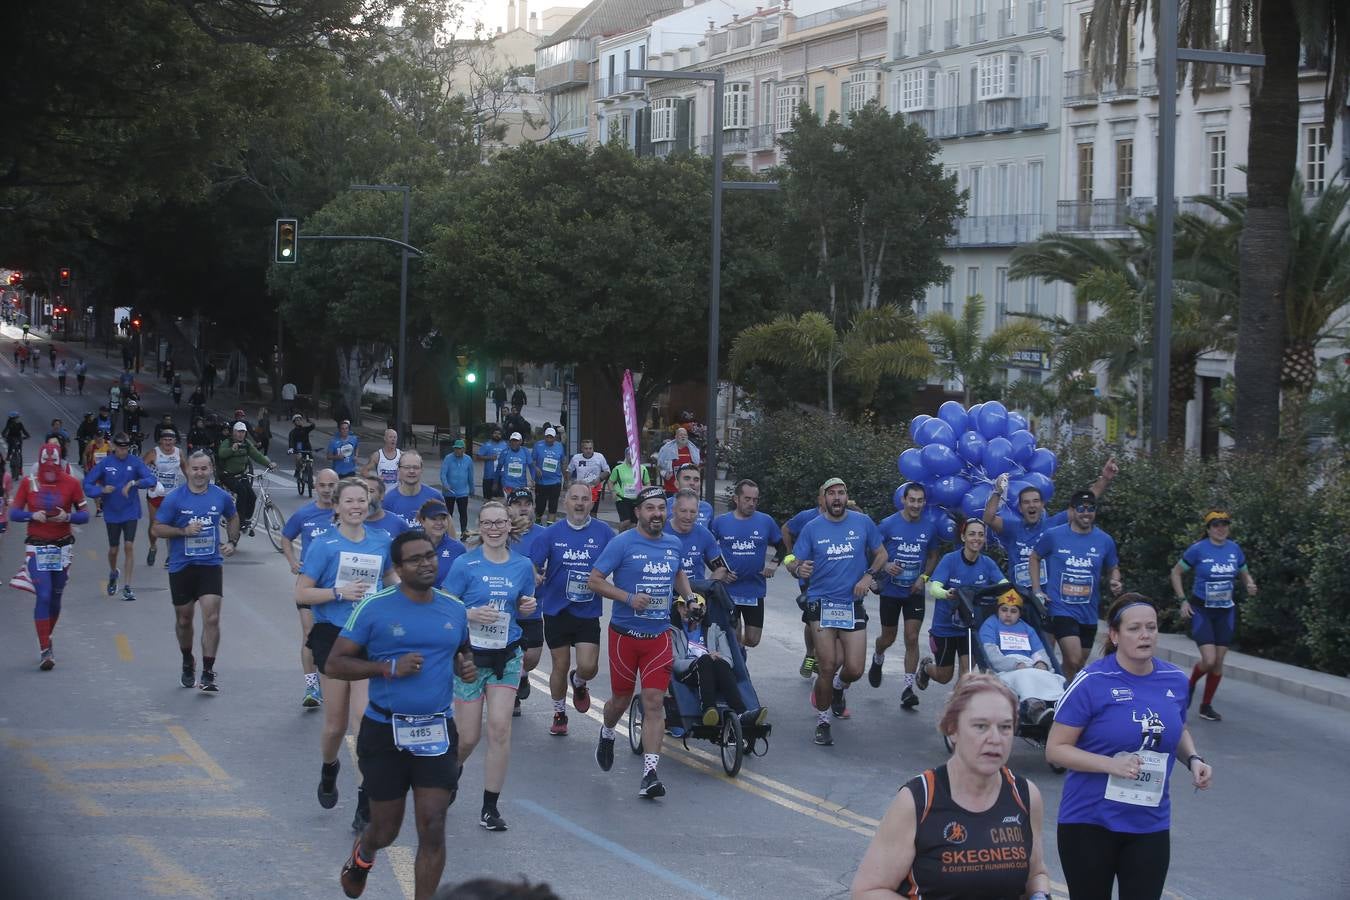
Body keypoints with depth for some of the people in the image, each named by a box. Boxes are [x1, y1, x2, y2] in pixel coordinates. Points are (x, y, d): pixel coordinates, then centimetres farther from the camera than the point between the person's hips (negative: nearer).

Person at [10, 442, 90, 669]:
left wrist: (67, 517, -20)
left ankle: (46, 640, 30)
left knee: (55, 598, 10)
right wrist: (33, 515, -18)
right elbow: (13, 512, 0)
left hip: (63, 546, 1)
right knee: (43, 597, -11)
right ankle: (45, 650, -9)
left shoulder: (71, 483, -3)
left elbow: (84, 514, 0)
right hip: (36, 547, -1)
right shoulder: (28, 482, -2)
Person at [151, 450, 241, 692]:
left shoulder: (221, 496, 1)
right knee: (184, 620, 13)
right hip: (181, 566, 0)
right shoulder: (174, 498, -6)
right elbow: (157, 528, -4)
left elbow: (233, 518, 21)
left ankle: (208, 673, -9)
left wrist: (232, 542, 6)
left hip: (211, 565, 0)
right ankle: (187, 664, 37)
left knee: (211, 618, -13)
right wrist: (184, 531, -17)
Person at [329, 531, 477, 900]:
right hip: (385, 732, -2)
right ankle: (363, 854, 48)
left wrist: (466, 665, -1)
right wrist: (390, 667, -20)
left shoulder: (454, 609, 4)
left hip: (437, 732, 2)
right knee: (386, 831, 11)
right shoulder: (375, 608, -9)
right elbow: (335, 664, -8)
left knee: (433, 830, -7)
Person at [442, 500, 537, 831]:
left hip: (506, 655, 3)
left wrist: (528, 606, -6)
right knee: (468, 737, 1)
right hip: (470, 655, -2)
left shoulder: (522, 565, 4)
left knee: (500, 729, -8)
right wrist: (472, 614, -25)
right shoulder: (465, 564, -7)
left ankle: (490, 807, 2)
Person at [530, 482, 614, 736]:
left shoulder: (603, 532, -3)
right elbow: (532, 566, 0)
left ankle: (579, 682, 28)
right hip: (556, 610, 0)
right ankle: (559, 714, 29)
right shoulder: (551, 533, -2)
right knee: (561, 666, 8)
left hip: (588, 612, 0)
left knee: (588, 666, -10)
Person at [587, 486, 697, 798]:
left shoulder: (673, 544, 6)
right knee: (622, 698, 11)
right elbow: (594, 580, -10)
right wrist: (628, 598, -21)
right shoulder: (622, 543, -10)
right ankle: (607, 734, 46)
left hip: (658, 636, 3)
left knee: (654, 703, -6)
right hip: (625, 634, -3)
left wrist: (689, 599, 9)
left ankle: (650, 774, -7)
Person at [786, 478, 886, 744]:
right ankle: (822, 722, 11)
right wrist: (799, 569, -25)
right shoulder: (812, 528, -1)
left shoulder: (863, 523, 2)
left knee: (854, 670, -2)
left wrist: (869, 576, -5)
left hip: (853, 604, 1)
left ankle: (837, 688, 35)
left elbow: (881, 554, 13)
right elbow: (794, 563, 0)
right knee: (827, 668, -6)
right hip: (822, 602, -1)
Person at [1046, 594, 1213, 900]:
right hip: (1090, 822, -4)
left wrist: (1192, 759, 0)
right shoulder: (1092, 682, -13)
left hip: (1150, 825, 4)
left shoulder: (1175, 680, 3)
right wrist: (1111, 764, -25)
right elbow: (1055, 749, -11)